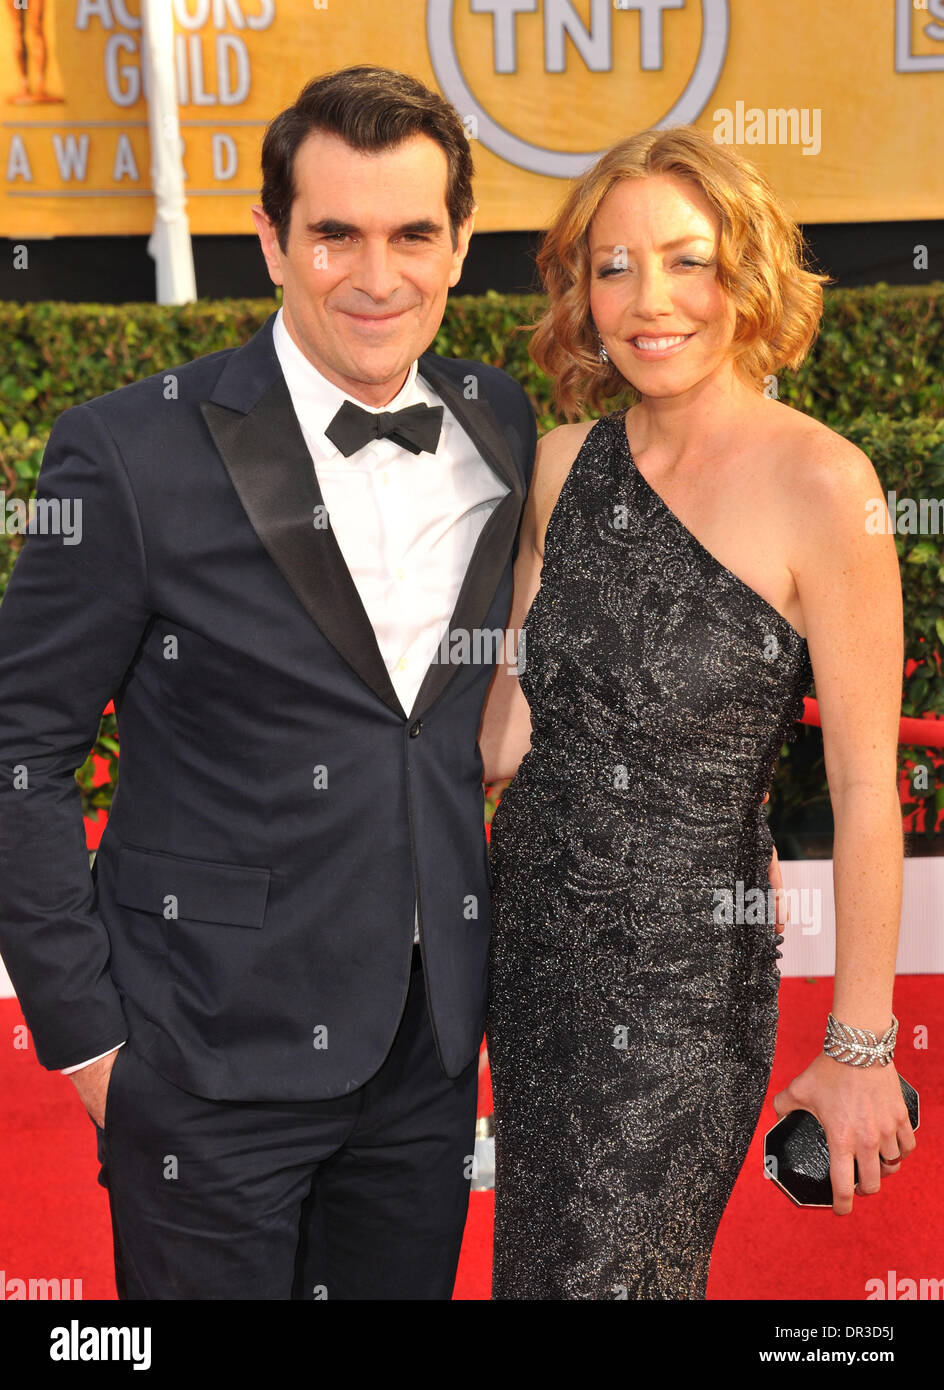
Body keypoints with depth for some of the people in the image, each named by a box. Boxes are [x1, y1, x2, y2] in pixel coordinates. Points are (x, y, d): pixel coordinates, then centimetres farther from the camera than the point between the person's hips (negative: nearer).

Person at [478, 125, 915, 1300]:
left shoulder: (817, 485, -16)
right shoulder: (567, 464, 2)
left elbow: (865, 789, -13)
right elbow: (509, 729, 8)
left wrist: (860, 1050, -10)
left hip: (685, 970, -6)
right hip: (534, 935, 6)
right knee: (532, 1256, 19)